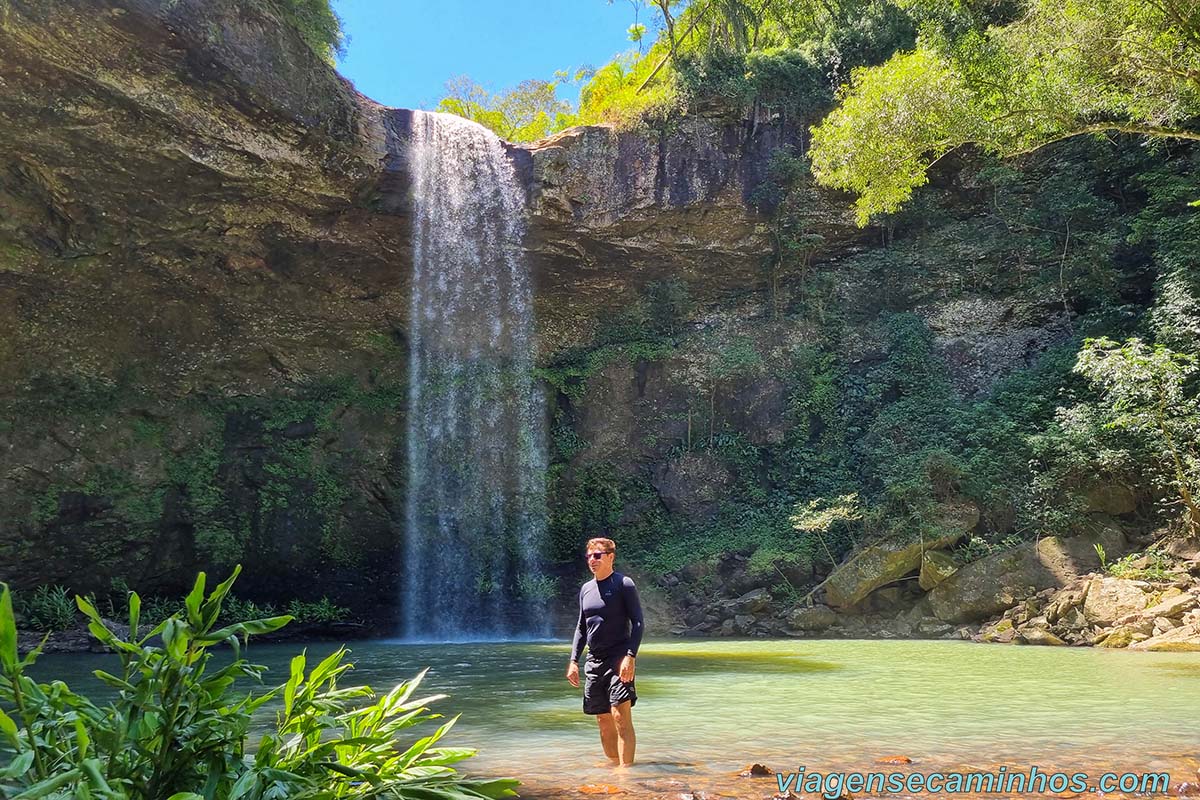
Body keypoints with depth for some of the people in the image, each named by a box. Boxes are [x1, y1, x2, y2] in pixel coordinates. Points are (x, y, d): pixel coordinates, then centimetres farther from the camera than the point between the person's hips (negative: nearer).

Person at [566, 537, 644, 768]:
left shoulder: (623, 584, -5)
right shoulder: (586, 589, 14)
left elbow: (637, 622, -9)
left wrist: (630, 656, -19)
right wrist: (573, 661, 11)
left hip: (619, 659, -7)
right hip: (594, 661, 7)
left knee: (621, 718, -15)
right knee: (604, 723, 9)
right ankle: (614, 768, 19)